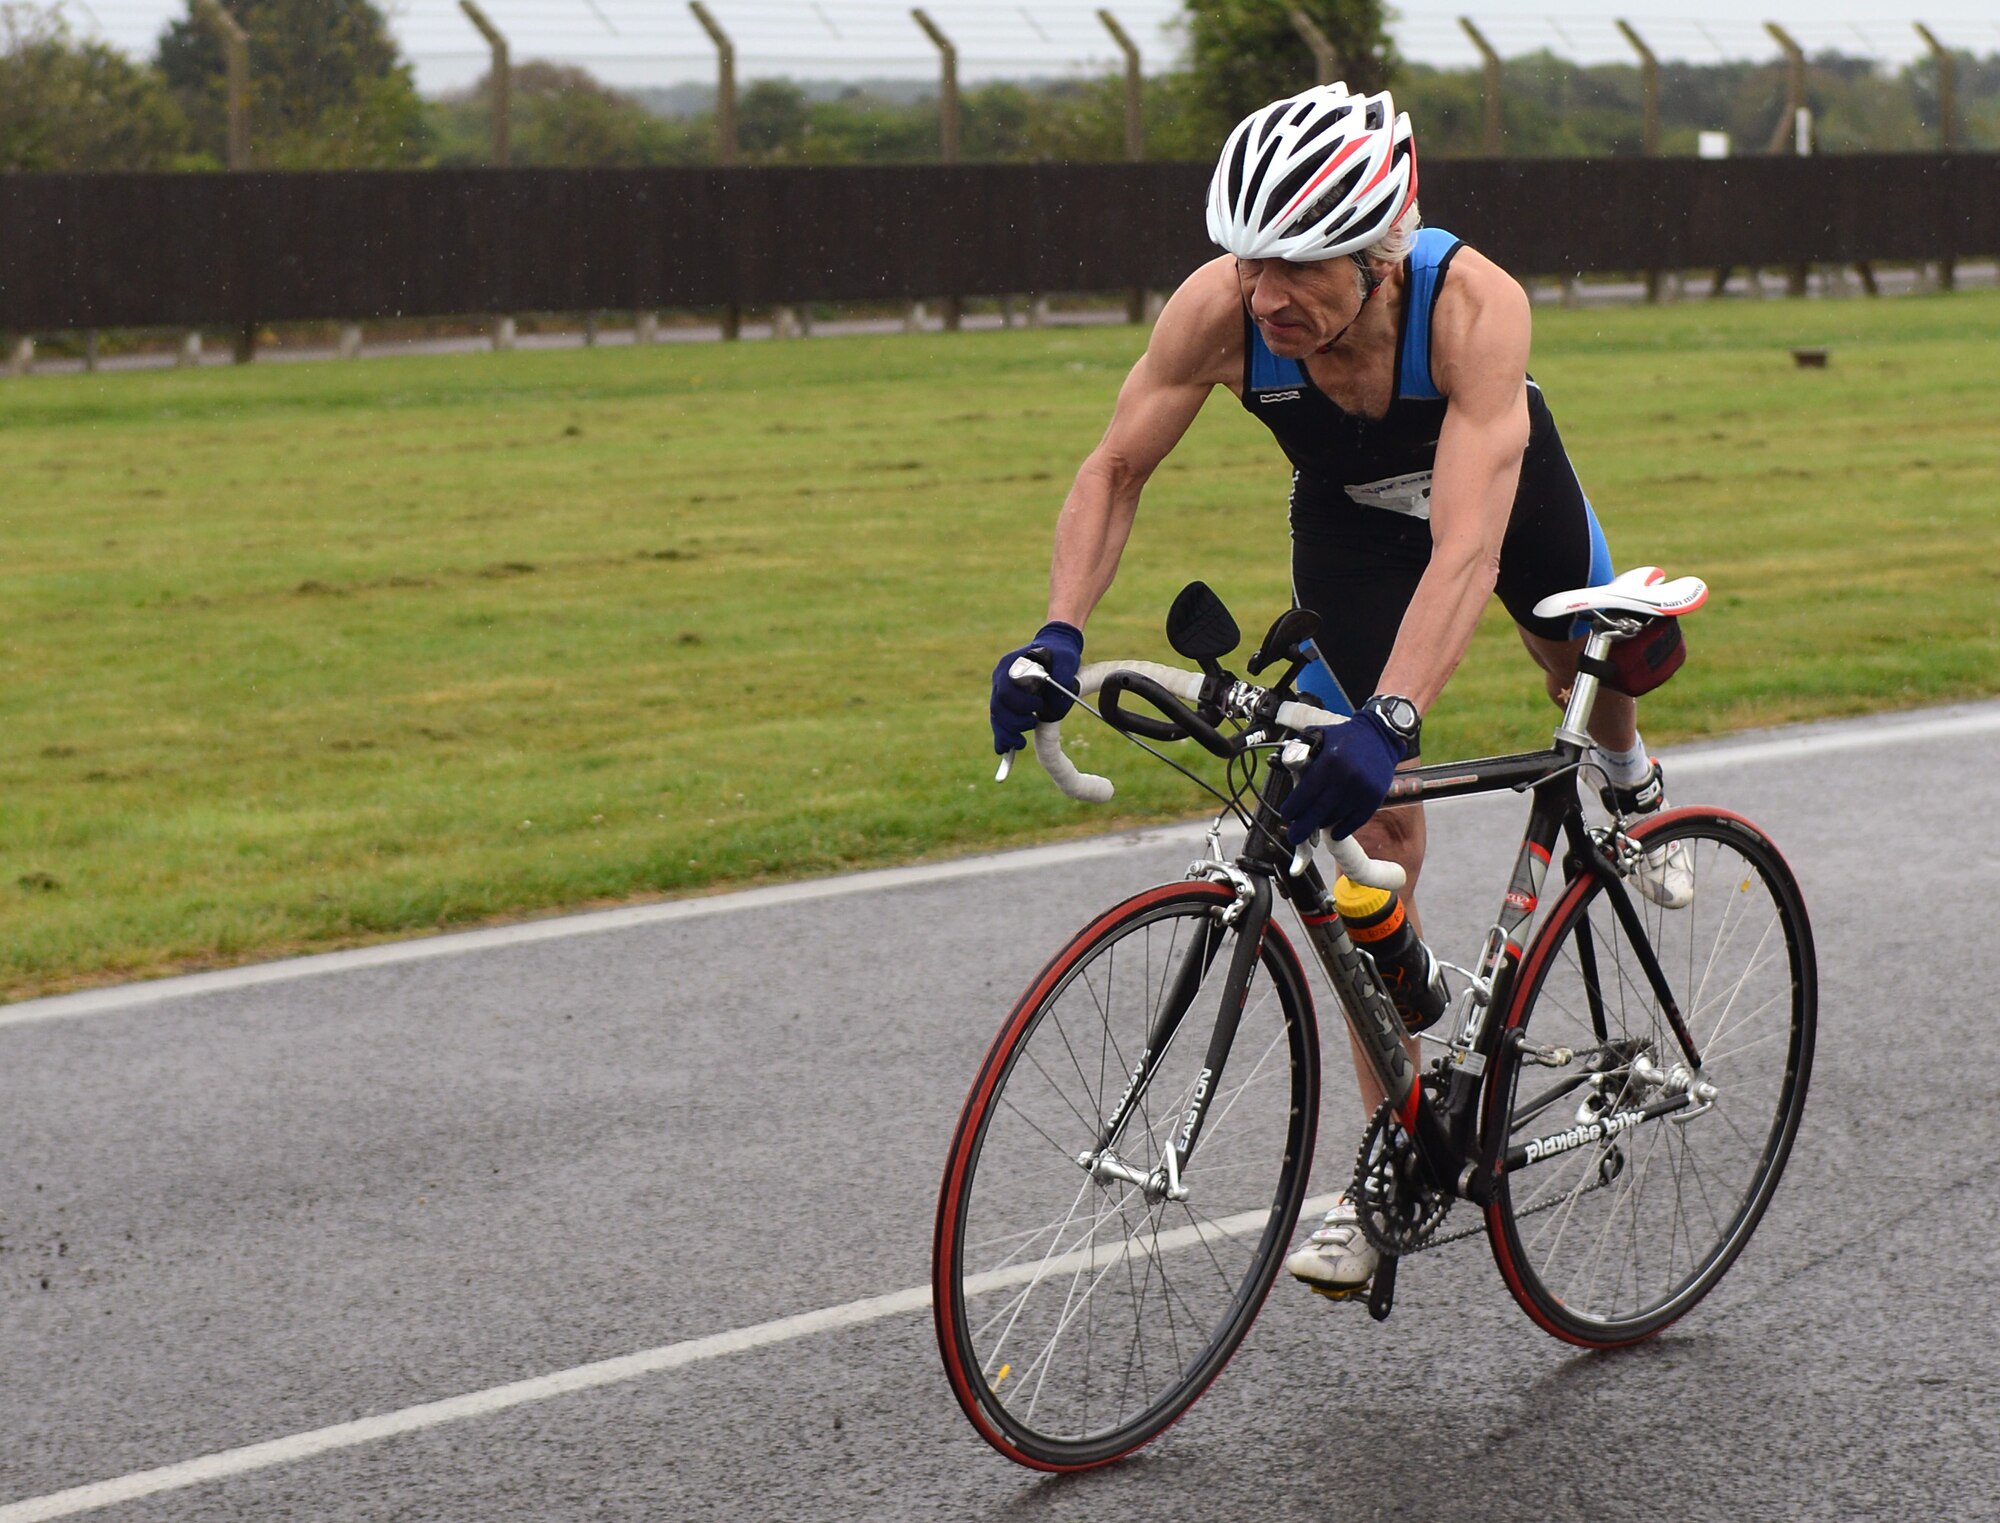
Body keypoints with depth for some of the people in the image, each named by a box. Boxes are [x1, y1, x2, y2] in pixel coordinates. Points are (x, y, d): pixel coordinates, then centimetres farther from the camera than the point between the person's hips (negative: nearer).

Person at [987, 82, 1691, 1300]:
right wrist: (1061, 634, -40)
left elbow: (1467, 546, -51)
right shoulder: (1222, 306, -36)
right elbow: (1117, 472, -24)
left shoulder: (1473, 305, -43)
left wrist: (1389, 722, -62)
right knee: (1378, 833, -5)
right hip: (1348, 524, 1)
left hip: (1503, 483, -1)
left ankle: (1629, 783, 55)